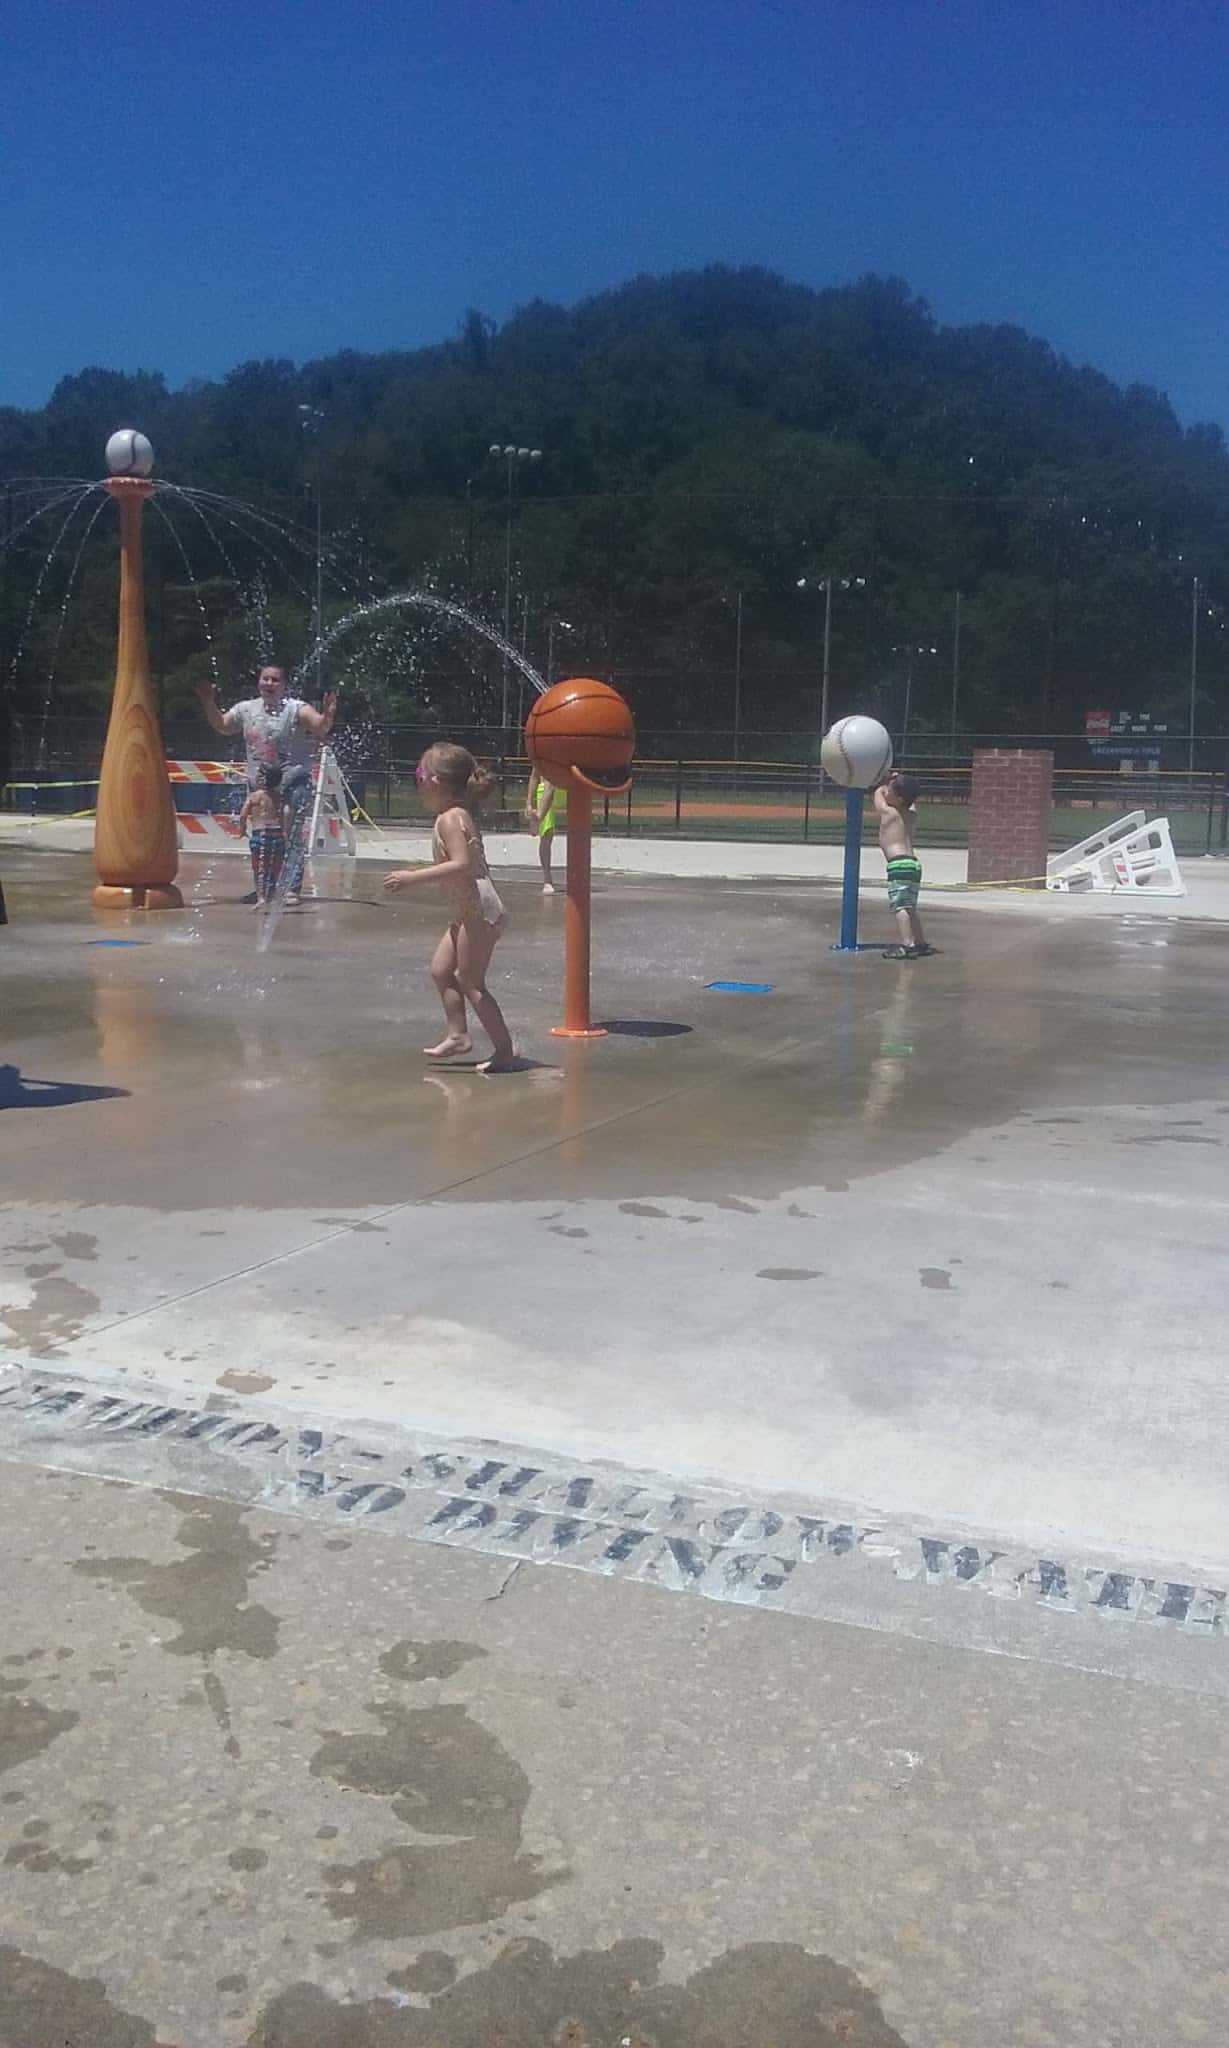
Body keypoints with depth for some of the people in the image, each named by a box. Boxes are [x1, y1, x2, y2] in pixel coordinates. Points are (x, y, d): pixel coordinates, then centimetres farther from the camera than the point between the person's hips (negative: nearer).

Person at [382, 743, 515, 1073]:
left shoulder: (449, 818, -15)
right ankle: (458, 1035, 22)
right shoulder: (460, 815, 14)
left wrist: (413, 877, -25)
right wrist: (416, 874, 26)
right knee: (441, 970, 16)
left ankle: (504, 1051, 1)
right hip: (467, 910, 10)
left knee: (470, 983, -4)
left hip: (478, 910, -10)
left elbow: (461, 865, -27)